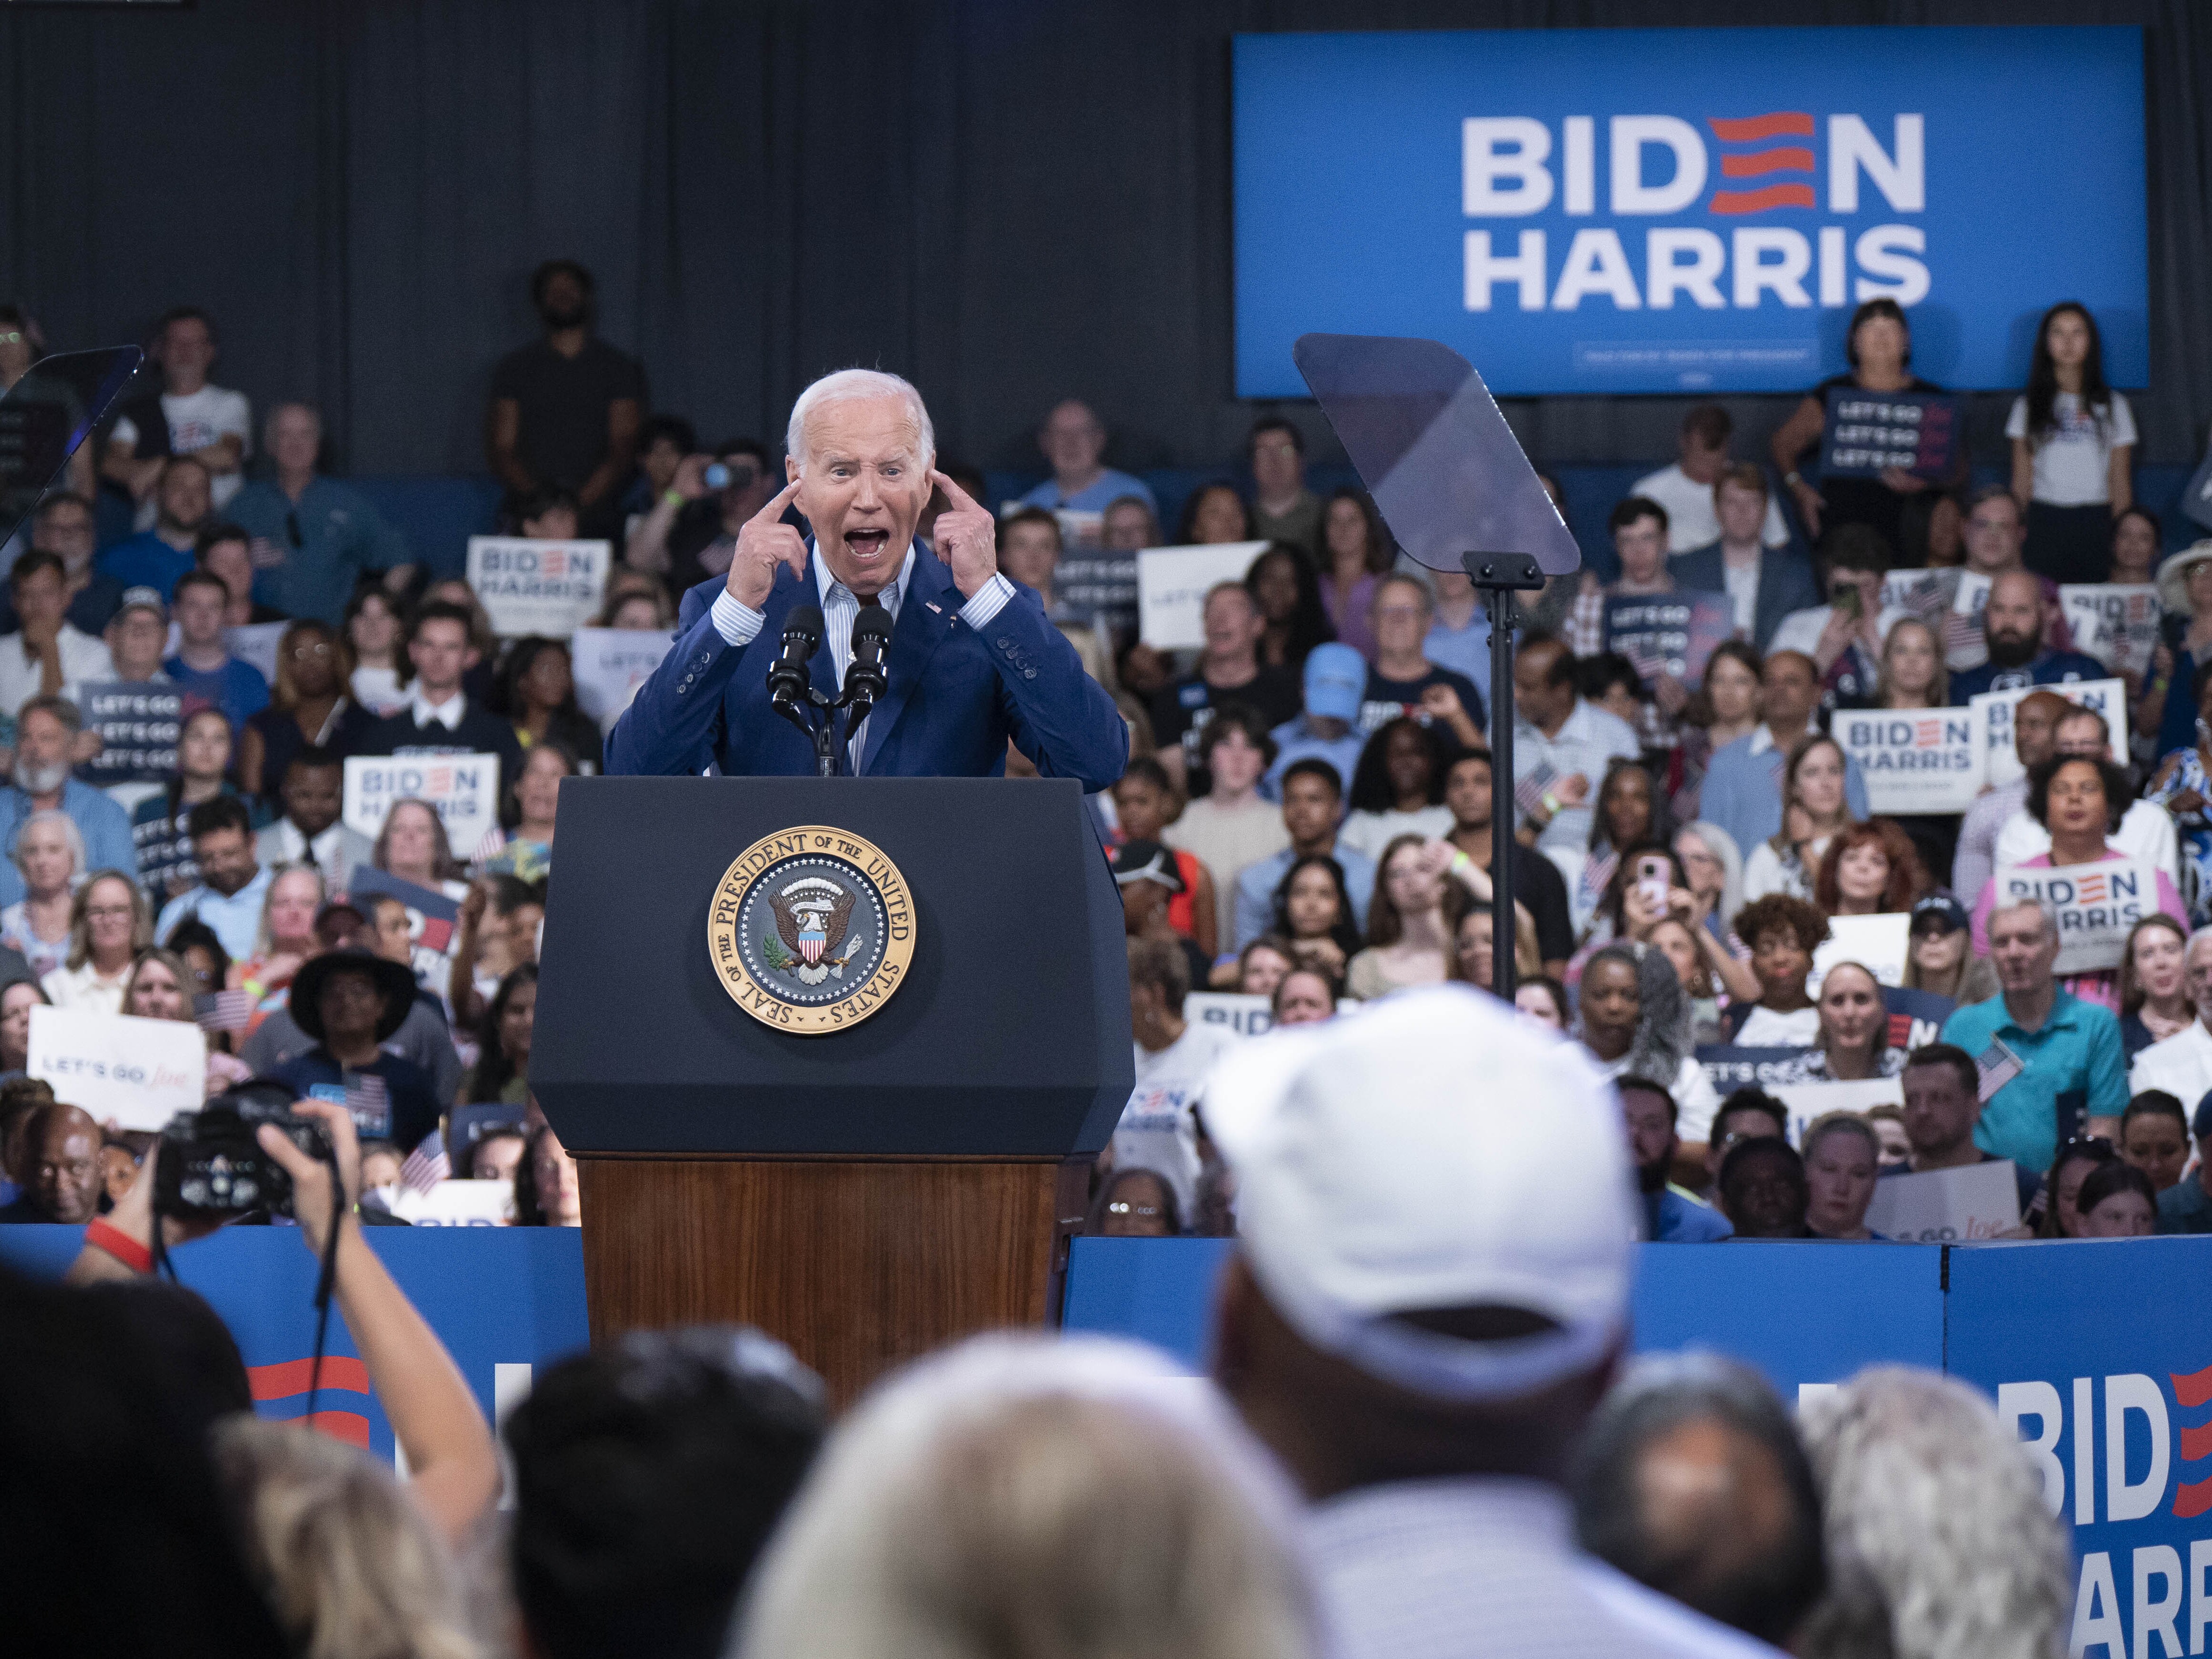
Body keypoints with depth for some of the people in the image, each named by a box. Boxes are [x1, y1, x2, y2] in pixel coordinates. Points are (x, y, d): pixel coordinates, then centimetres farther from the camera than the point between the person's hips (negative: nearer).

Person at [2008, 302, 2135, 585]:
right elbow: (2022, 481, 9)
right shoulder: (2028, 407, 11)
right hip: (2044, 518, 0)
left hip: (2096, 522, 0)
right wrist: (2018, 531, 0)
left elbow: (2120, 482, 10)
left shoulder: (2113, 405, 12)